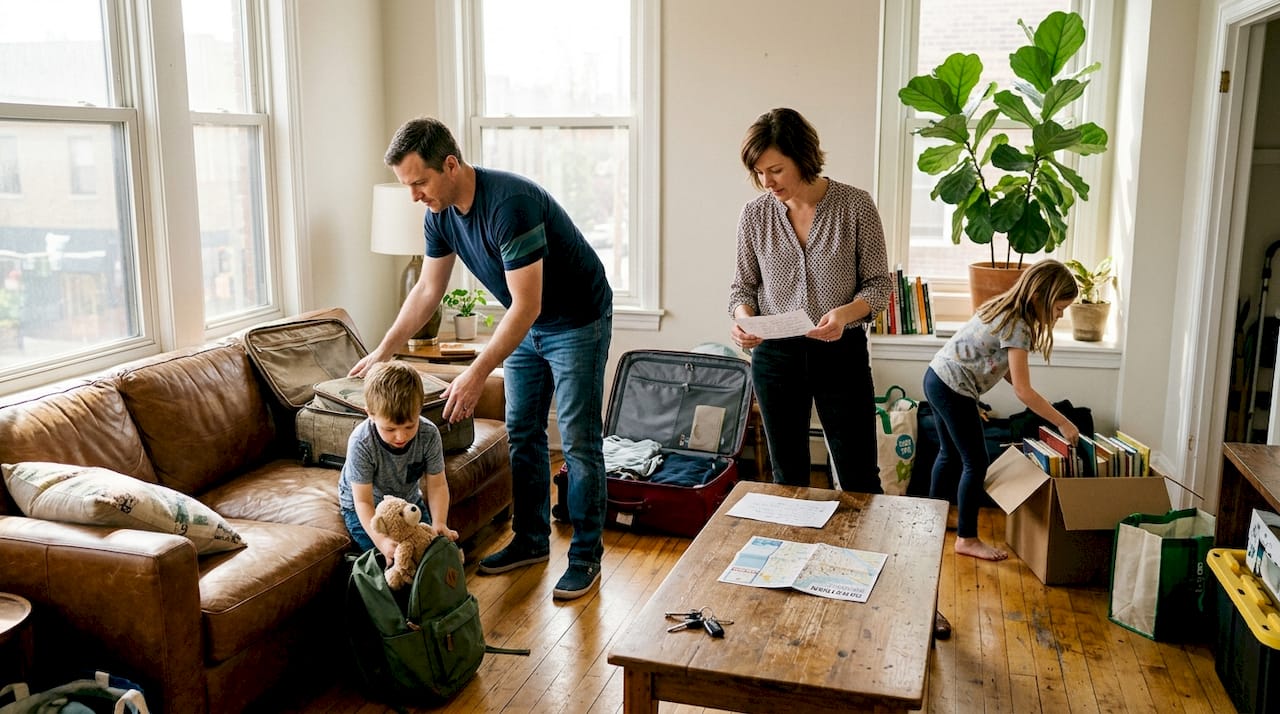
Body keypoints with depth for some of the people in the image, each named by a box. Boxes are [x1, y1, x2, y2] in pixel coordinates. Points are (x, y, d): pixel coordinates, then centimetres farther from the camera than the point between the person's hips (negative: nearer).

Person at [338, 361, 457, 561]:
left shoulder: (429, 434, -25)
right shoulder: (361, 443, -34)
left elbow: (437, 485, -16)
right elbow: (363, 501, -30)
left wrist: (439, 524, -32)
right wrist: (382, 541, -44)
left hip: (409, 500, 3)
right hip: (364, 508, -3)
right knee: (389, 557, -19)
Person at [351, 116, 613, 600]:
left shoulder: (509, 203, -33)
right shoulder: (440, 215, -7)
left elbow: (527, 305, -33)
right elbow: (427, 291, 6)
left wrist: (477, 373, -34)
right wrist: (383, 352, 5)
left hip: (577, 323, -8)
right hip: (526, 324, 8)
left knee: (578, 443, -4)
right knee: (522, 434, 11)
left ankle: (586, 556, 6)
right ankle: (531, 541, 25)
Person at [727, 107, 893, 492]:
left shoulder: (856, 205, -9)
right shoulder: (755, 214, -2)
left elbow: (879, 283, -4)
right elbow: (743, 286, 6)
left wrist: (845, 312, -24)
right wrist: (743, 319, -16)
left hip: (841, 352, -2)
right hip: (775, 355, 2)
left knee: (860, 479, 6)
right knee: (788, 477, 14)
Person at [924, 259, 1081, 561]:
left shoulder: (1004, 307, 7)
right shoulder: (1017, 327, -20)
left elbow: (1005, 368, 12)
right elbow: (1023, 391, -20)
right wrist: (1063, 423, -13)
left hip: (937, 378, 10)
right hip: (954, 391, -10)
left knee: (950, 454, 22)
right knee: (976, 463, 0)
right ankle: (967, 539, 9)